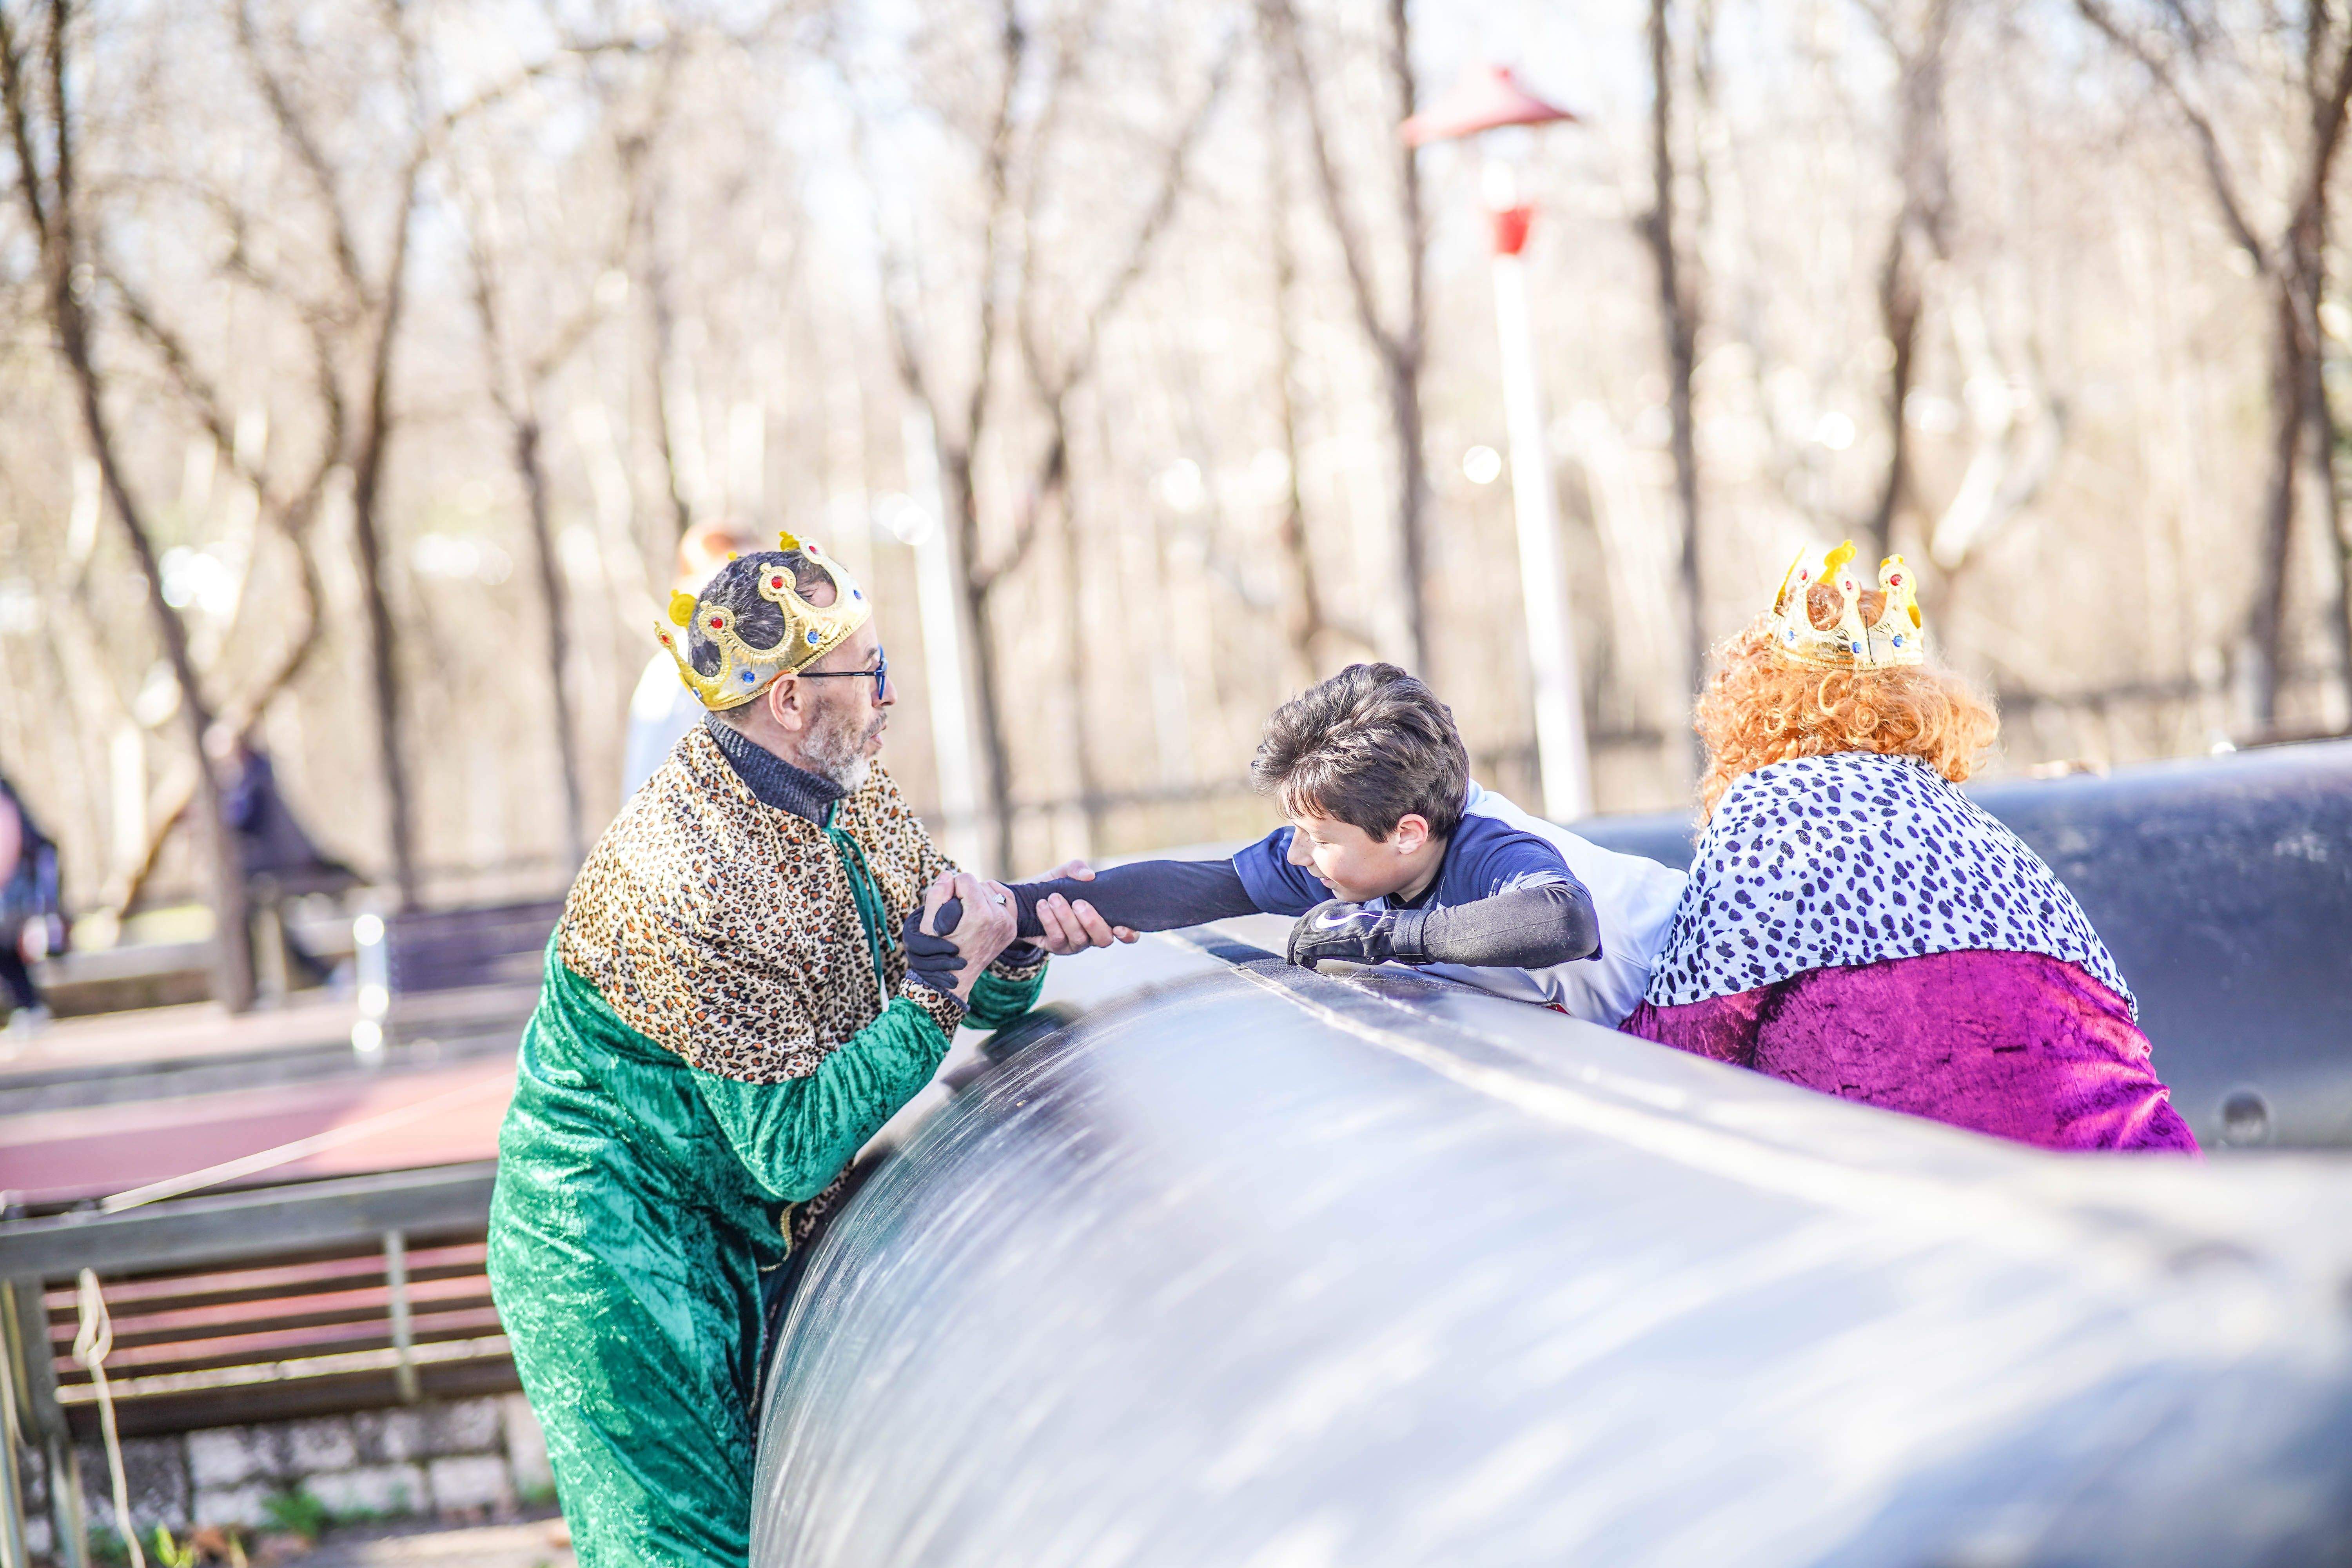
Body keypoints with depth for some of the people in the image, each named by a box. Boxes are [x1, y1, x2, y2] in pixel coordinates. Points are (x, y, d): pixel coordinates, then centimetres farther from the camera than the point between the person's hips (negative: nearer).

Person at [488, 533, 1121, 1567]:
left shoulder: (853, 797, 0)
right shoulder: (683, 881, -28)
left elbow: (992, 996, 9)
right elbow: (792, 1148, -26)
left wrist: (1018, 943, -15)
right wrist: (945, 984, -24)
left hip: (749, 1239, 8)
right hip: (609, 1248, -8)